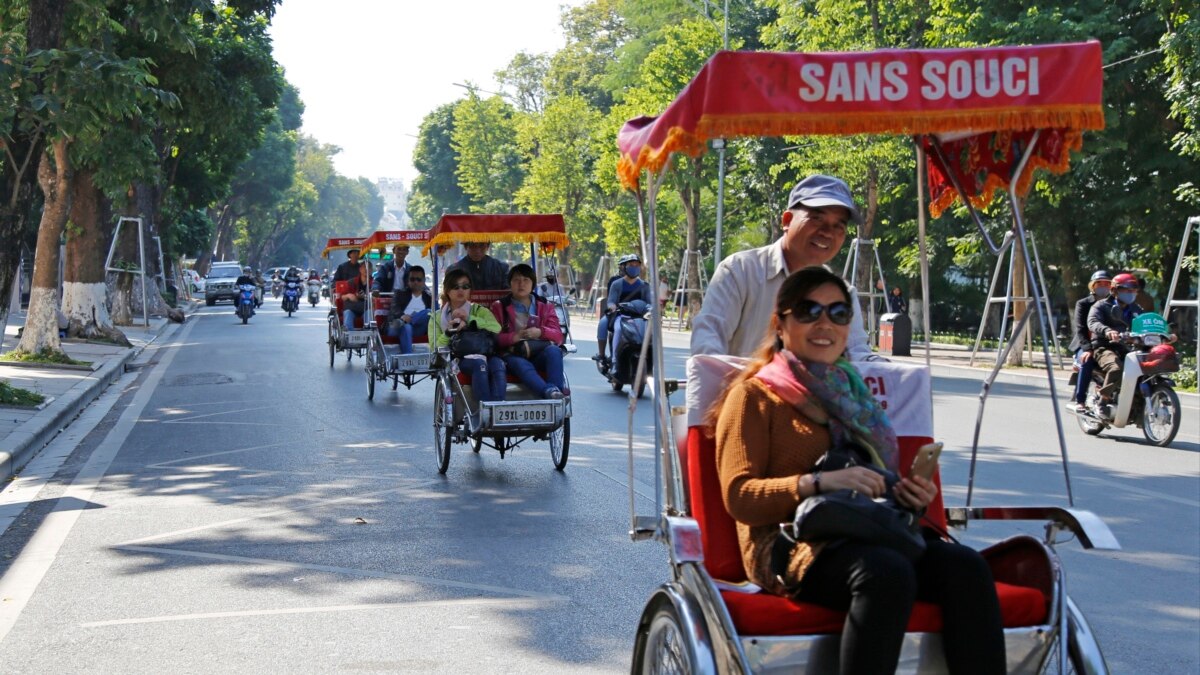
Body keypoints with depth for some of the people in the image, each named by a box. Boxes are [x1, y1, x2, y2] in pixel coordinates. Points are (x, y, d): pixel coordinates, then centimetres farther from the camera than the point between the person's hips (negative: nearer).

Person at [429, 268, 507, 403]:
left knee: (497, 364, -35)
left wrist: (469, 319, -9)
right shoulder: (437, 317, 21)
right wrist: (449, 332, -11)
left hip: (482, 354, 2)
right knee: (479, 363, -36)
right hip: (456, 359, -1)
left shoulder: (479, 311, 21)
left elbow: (497, 329, -3)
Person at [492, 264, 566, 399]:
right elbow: (494, 337, 3)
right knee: (521, 365, -37)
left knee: (554, 351, -32)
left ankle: (557, 388, -50)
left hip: (539, 355, 2)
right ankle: (549, 391, -63)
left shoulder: (544, 307, 21)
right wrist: (514, 337, -17)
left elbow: (558, 336, 8)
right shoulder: (499, 307, 16)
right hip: (513, 355, -2)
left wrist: (540, 332, -14)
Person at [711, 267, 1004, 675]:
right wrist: (819, 482, -19)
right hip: (794, 546, -6)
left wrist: (910, 493, 8)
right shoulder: (754, 395, 8)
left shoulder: (853, 394, 26)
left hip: (872, 535, 6)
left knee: (966, 565, -25)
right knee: (887, 572, -37)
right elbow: (739, 496, -4)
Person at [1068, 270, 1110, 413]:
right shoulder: (1083, 304, 7)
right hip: (1085, 346, -2)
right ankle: (1080, 401, -32)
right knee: (1087, 361, -36)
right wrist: (1087, 349, -24)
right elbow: (1080, 328, -7)